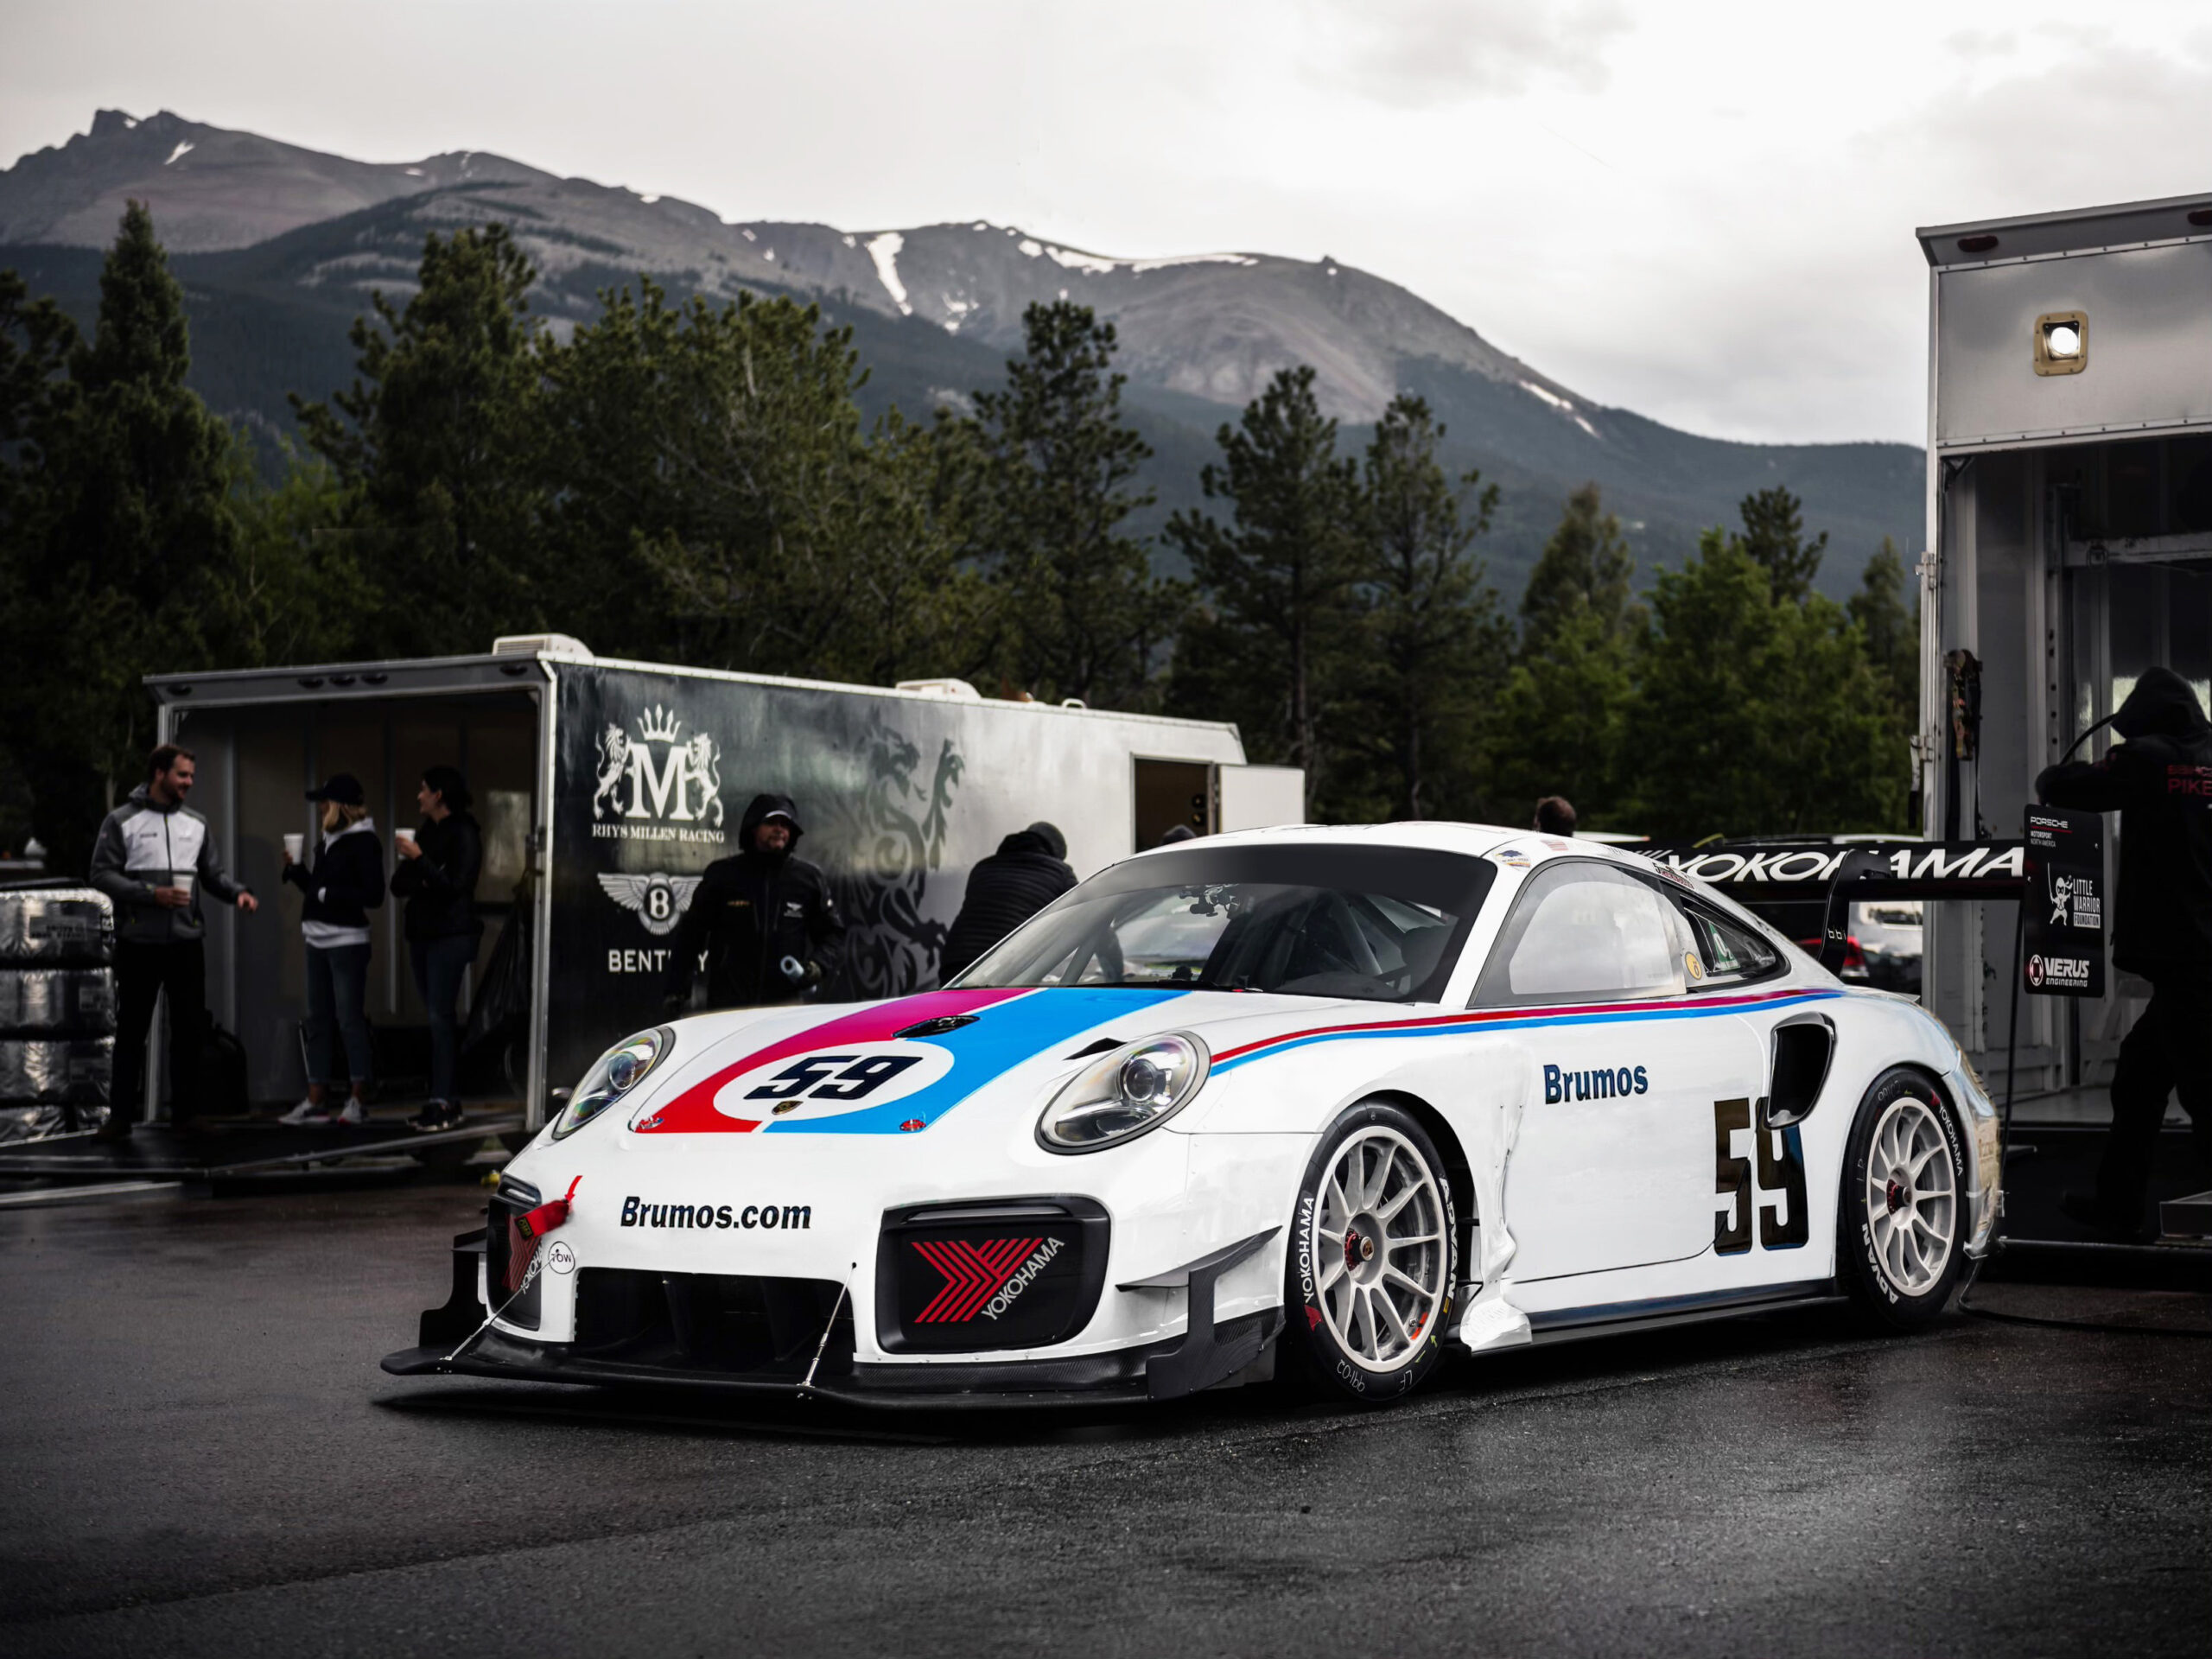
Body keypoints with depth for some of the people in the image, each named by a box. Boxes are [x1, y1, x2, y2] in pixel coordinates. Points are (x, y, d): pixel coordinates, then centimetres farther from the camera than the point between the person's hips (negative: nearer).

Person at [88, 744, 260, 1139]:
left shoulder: (196, 823, 12)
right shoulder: (121, 821, -2)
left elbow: (213, 873, 13)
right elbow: (103, 875, -8)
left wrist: (238, 892, -8)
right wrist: (151, 894, -19)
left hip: (187, 942, 4)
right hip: (139, 942, -4)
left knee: (188, 1028, 6)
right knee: (131, 1030, 3)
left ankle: (185, 1111, 14)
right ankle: (121, 1116, 8)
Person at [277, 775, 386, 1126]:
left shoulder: (364, 842, -9)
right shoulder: (328, 841, 14)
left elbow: (373, 895, -16)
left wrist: (329, 894, -15)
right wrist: (296, 870, 4)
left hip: (347, 941, -8)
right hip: (318, 939, 8)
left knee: (349, 1018, -6)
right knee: (318, 1020, 9)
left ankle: (358, 1100, 0)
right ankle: (317, 1100, 12)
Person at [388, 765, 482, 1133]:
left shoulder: (463, 834, -8)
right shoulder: (426, 831, 15)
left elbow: (455, 886, -17)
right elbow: (398, 885, 14)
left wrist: (419, 859, -19)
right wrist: (420, 882, -6)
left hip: (451, 934, -8)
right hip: (422, 933, 8)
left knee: (441, 1016, -12)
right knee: (438, 1017, 7)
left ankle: (443, 1104, -13)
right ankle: (450, 1100, 9)